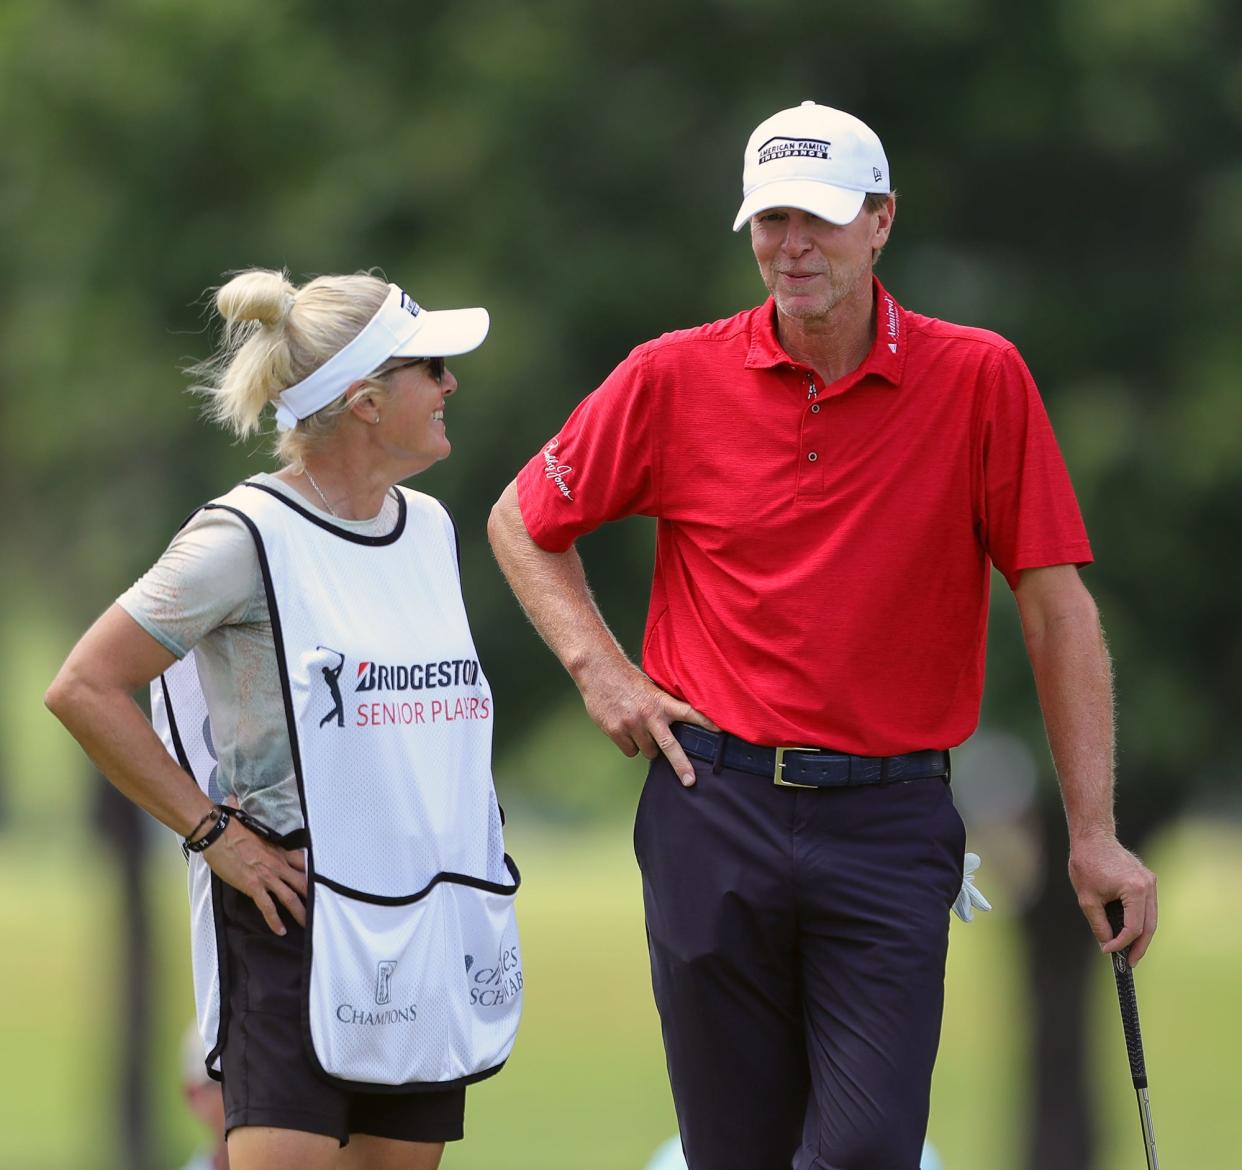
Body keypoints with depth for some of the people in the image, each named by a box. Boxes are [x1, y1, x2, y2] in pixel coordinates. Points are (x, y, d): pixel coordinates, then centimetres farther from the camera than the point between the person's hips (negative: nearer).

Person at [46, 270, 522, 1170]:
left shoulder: (430, 529, 12)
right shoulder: (248, 538, -10)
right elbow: (84, 689, -11)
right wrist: (213, 833, -11)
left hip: (431, 926, 7)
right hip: (299, 923, -7)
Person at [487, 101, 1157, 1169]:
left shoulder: (979, 380, -2)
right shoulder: (674, 378, 2)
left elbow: (1057, 607, -2)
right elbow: (523, 521, 17)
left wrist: (1093, 831, -7)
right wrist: (599, 668, 3)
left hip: (889, 827, -1)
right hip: (715, 810, 1)